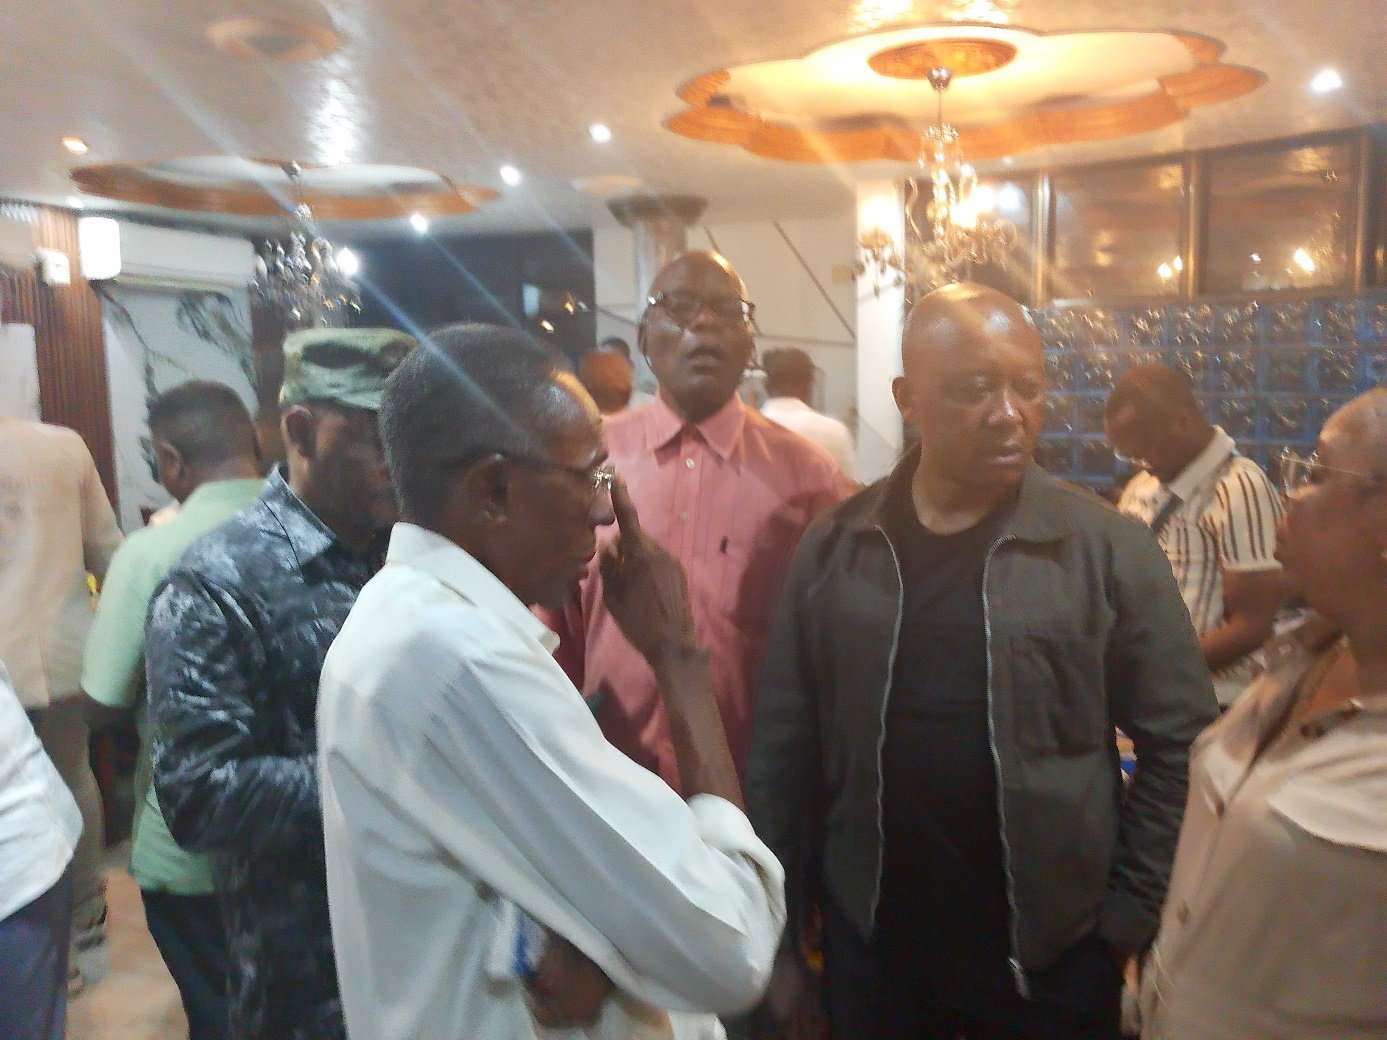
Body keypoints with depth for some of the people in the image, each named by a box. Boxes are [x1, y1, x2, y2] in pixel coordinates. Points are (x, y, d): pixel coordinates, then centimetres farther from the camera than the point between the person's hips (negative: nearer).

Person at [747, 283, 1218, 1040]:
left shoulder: (1109, 550, -8)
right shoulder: (834, 548, -4)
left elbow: (1177, 745, -3)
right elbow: (783, 747, -1)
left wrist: (1128, 920, -5)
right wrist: (780, 935, 1)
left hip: (1053, 958, -1)